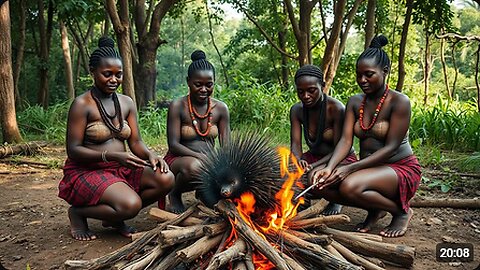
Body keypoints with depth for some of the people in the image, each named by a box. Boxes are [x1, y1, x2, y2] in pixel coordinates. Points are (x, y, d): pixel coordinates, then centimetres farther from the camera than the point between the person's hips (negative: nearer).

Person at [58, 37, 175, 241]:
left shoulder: (127, 103, 8)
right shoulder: (82, 104, -10)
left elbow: (136, 142, 5)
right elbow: (73, 150, -14)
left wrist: (150, 155, -18)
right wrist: (112, 156, -27)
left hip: (120, 170, 6)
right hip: (87, 172, -6)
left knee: (165, 179, -18)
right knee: (131, 205, -31)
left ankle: (115, 218, 3)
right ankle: (78, 212, -1)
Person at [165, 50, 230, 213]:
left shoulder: (220, 108, 1)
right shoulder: (178, 106, -10)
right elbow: (173, 145, -15)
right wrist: (199, 156, -30)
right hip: (178, 161, -3)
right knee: (194, 166, -39)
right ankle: (175, 194, -4)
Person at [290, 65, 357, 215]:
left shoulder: (336, 109, -23)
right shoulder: (296, 110, -7)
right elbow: (295, 144, -10)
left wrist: (314, 166, -34)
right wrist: (298, 160, -34)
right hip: (314, 156, 5)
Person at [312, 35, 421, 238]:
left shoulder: (399, 102, -14)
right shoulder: (354, 102, 4)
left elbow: (391, 147, -20)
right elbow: (345, 140, -7)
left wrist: (350, 168, -28)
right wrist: (330, 168, -27)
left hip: (402, 170, -6)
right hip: (369, 168, 6)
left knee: (350, 186, -33)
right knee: (325, 184, -19)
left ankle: (401, 211, -3)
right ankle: (375, 209, 6)